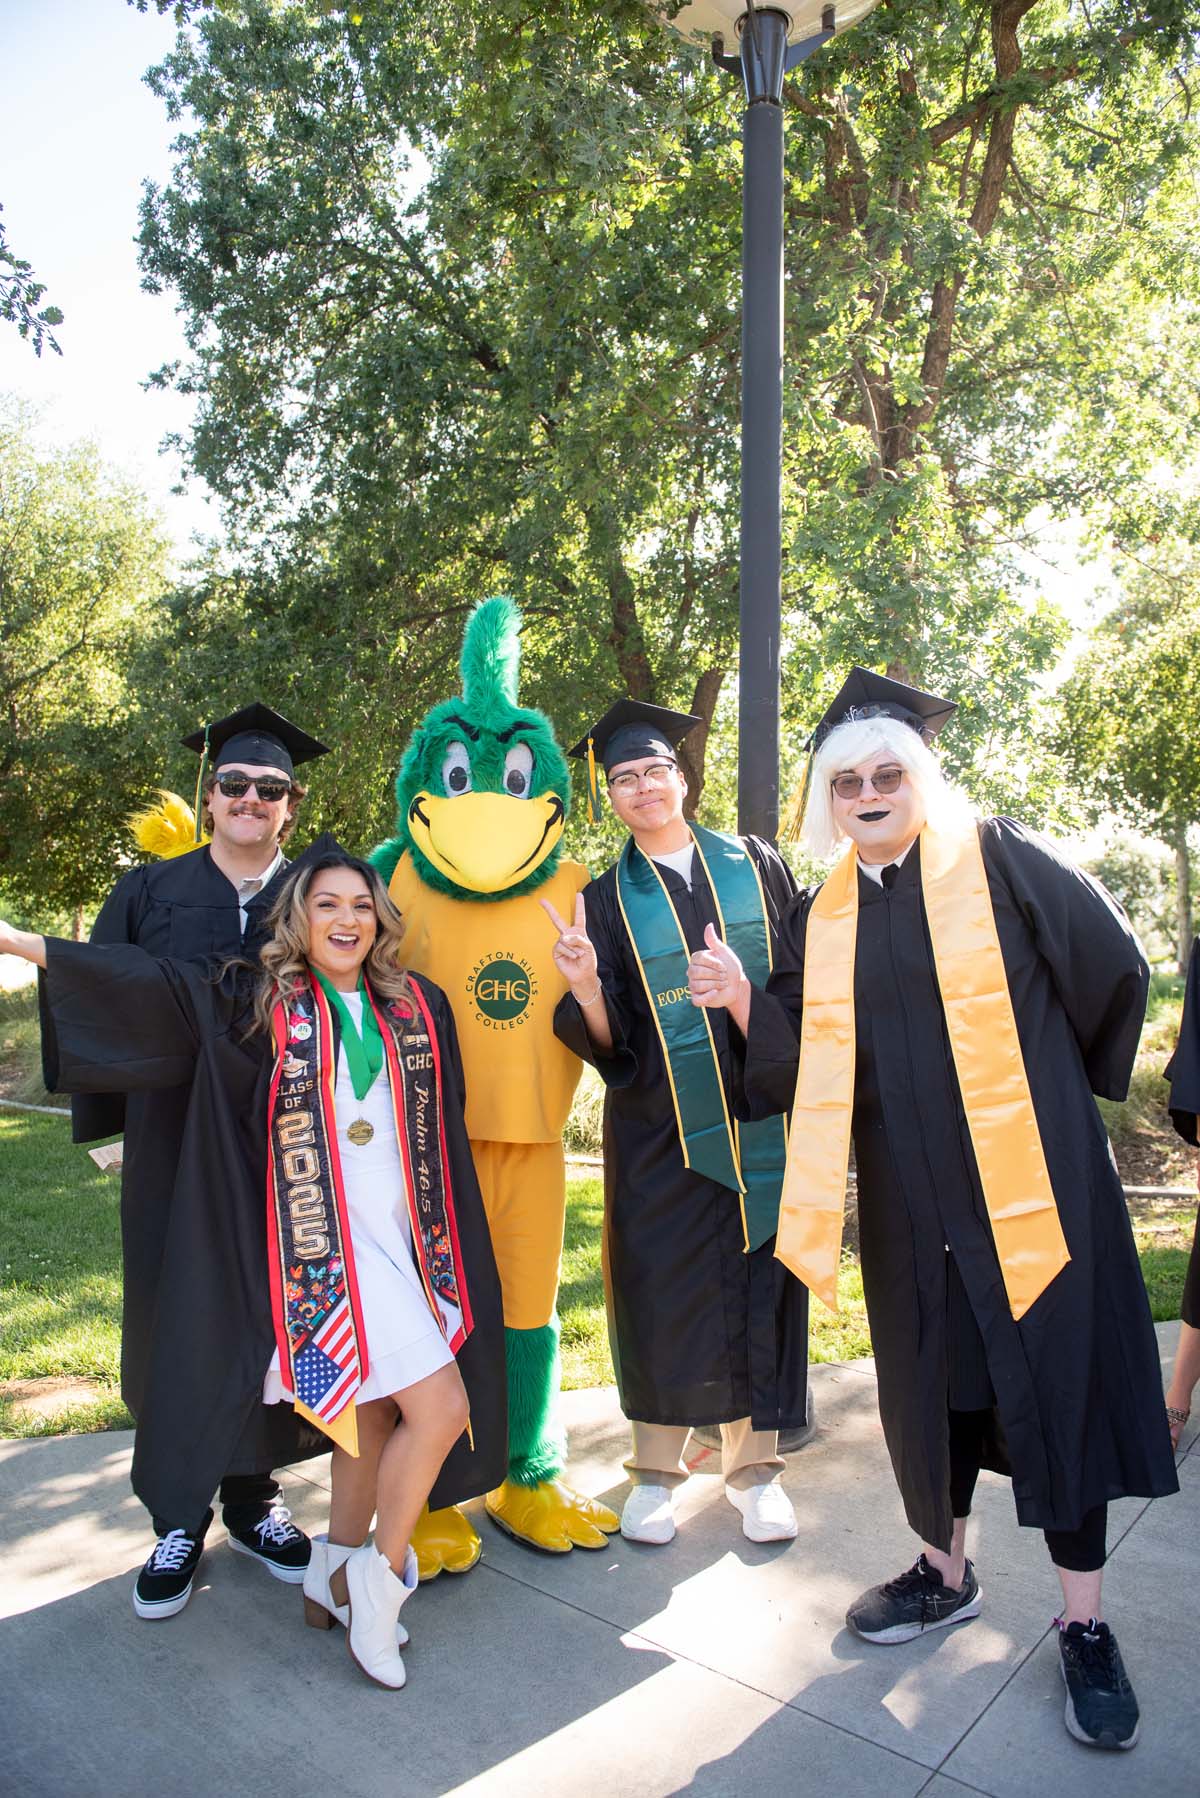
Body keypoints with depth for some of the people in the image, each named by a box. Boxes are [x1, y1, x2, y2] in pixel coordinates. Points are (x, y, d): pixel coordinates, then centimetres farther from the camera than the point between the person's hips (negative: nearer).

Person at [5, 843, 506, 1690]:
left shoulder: (417, 1007, 7)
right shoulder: (260, 1003, -3)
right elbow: (147, 979, -6)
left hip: (405, 1242, 5)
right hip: (326, 1249, -5)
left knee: (376, 1409, 13)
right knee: (441, 1409, -10)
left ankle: (337, 1576, 33)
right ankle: (379, 1579, 12)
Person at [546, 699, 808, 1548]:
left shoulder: (755, 865, 6)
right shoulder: (606, 900, 4)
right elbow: (609, 1042, -4)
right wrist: (585, 986, -24)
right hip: (659, 1127, -1)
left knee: (759, 1282, 8)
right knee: (661, 1286, 5)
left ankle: (754, 1465, 27)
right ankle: (658, 1469, 26)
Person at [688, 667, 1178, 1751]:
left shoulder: (999, 861, -4)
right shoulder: (821, 917, 7)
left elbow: (1114, 966, -1)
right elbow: (798, 1061, 4)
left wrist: (1047, 1087, 6)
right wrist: (743, 1000, -15)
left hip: (1031, 1177, -3)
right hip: (912, 1197, 4)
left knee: (1057, 1374, 3)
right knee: (933, 1373, 14)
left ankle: (1085, 1623, 21)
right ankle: (947, 1570, 36)